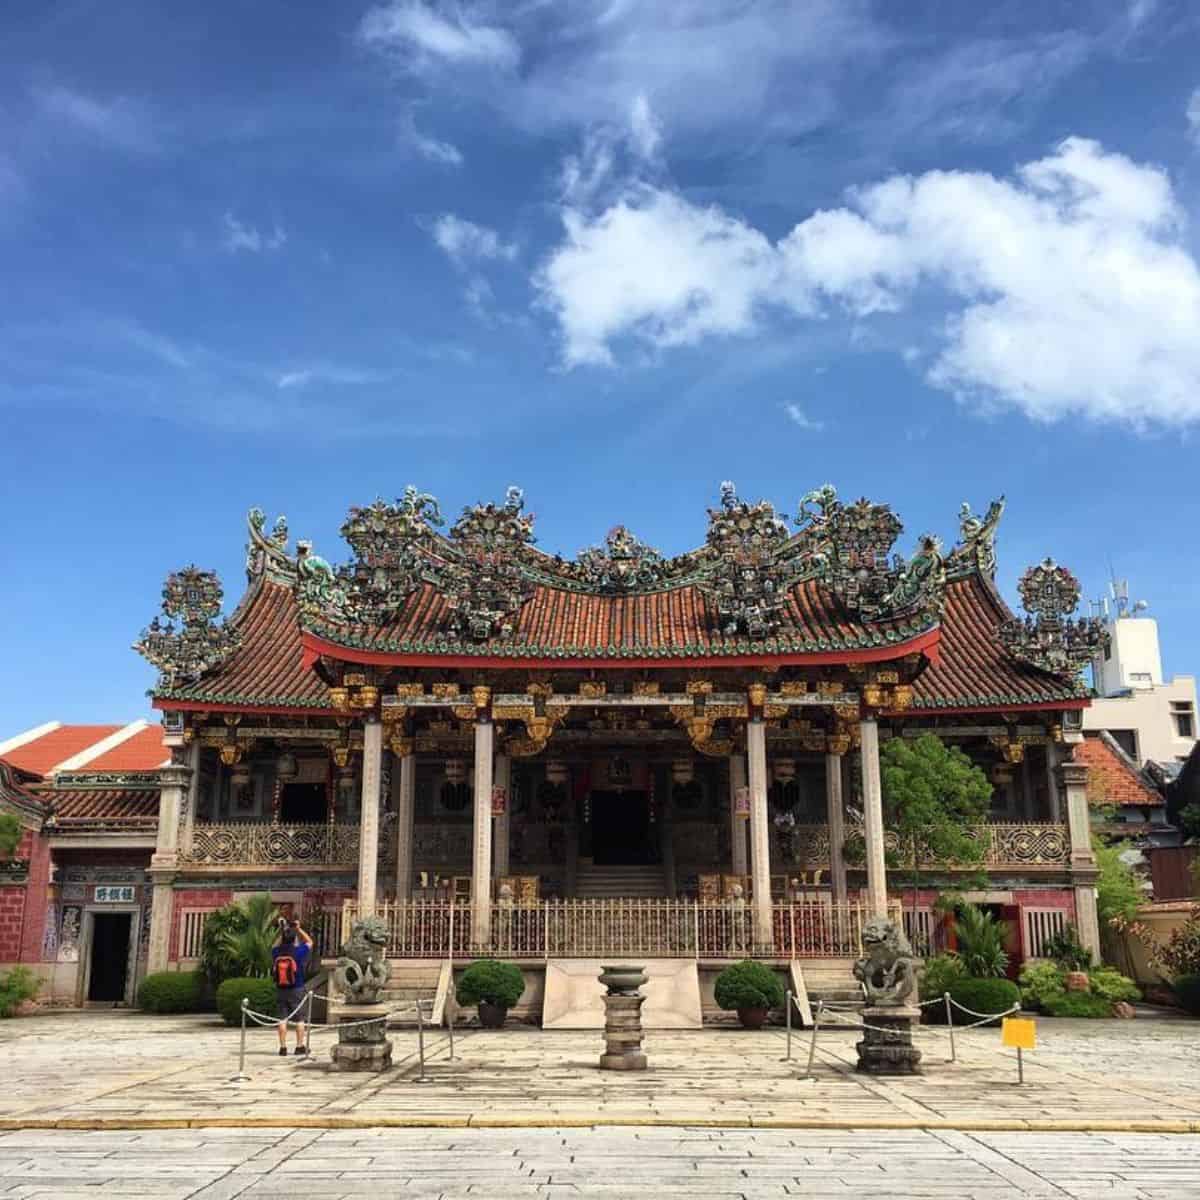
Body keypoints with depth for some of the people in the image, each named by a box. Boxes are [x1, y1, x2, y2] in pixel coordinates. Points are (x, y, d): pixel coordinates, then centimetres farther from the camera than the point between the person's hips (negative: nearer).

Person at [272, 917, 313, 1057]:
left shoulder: (276, 952, -4)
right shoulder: (298, 951, -12)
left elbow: (278, 945, 22)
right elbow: (309, 942, 7)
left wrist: (281, 930, 22)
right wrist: (299, 929, 10)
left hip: (280, 990, 3)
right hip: (297, 990, -3)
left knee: (282, 1019, 7)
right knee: (300, 1019, 7)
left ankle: (283, 1047, 7)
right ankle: (300, 1046, 9)